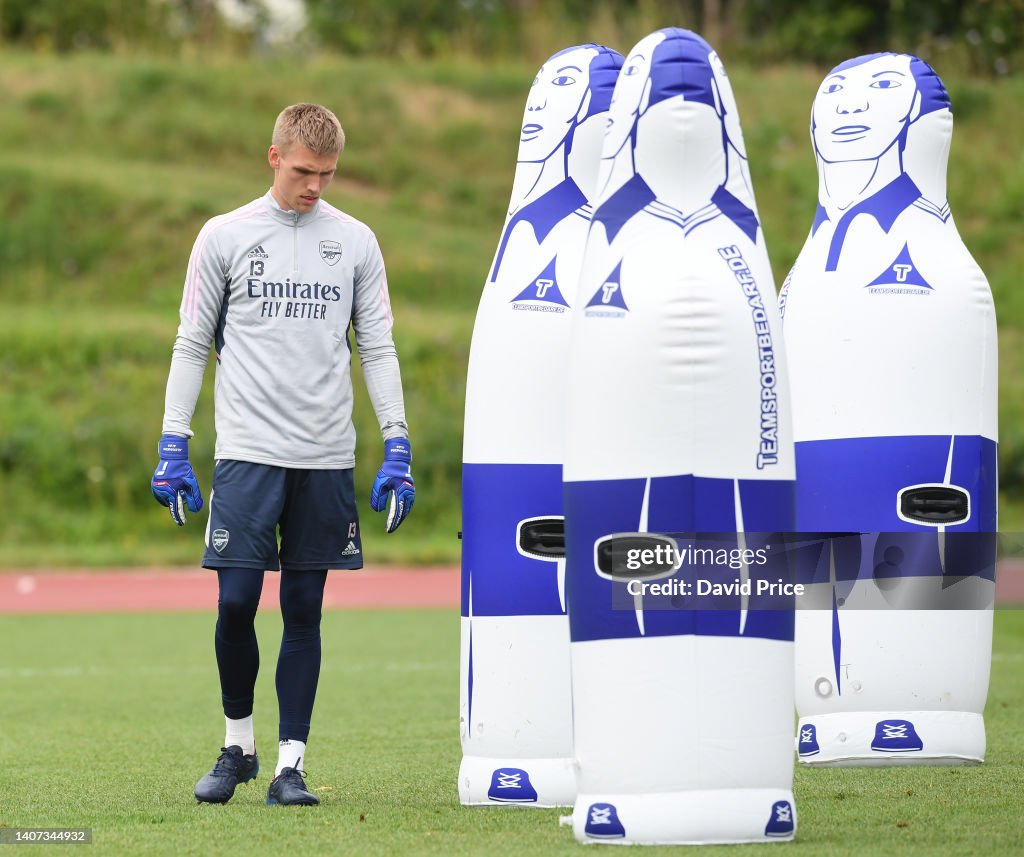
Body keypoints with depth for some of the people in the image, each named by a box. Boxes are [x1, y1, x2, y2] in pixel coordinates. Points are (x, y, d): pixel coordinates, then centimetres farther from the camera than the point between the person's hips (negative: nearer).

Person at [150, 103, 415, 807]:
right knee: (236, 603, -6)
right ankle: (238, 743, 14)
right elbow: (192, 347, 7)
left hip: (326, 458, 1)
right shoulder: (226, 236, 4)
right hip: (248, 451, -1)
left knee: (305, 613, 2)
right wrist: (174, 447, 2)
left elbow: (378, 350, 10)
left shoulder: (356, 242, 8)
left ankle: (291, 765, 7)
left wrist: (397, 449, 2)